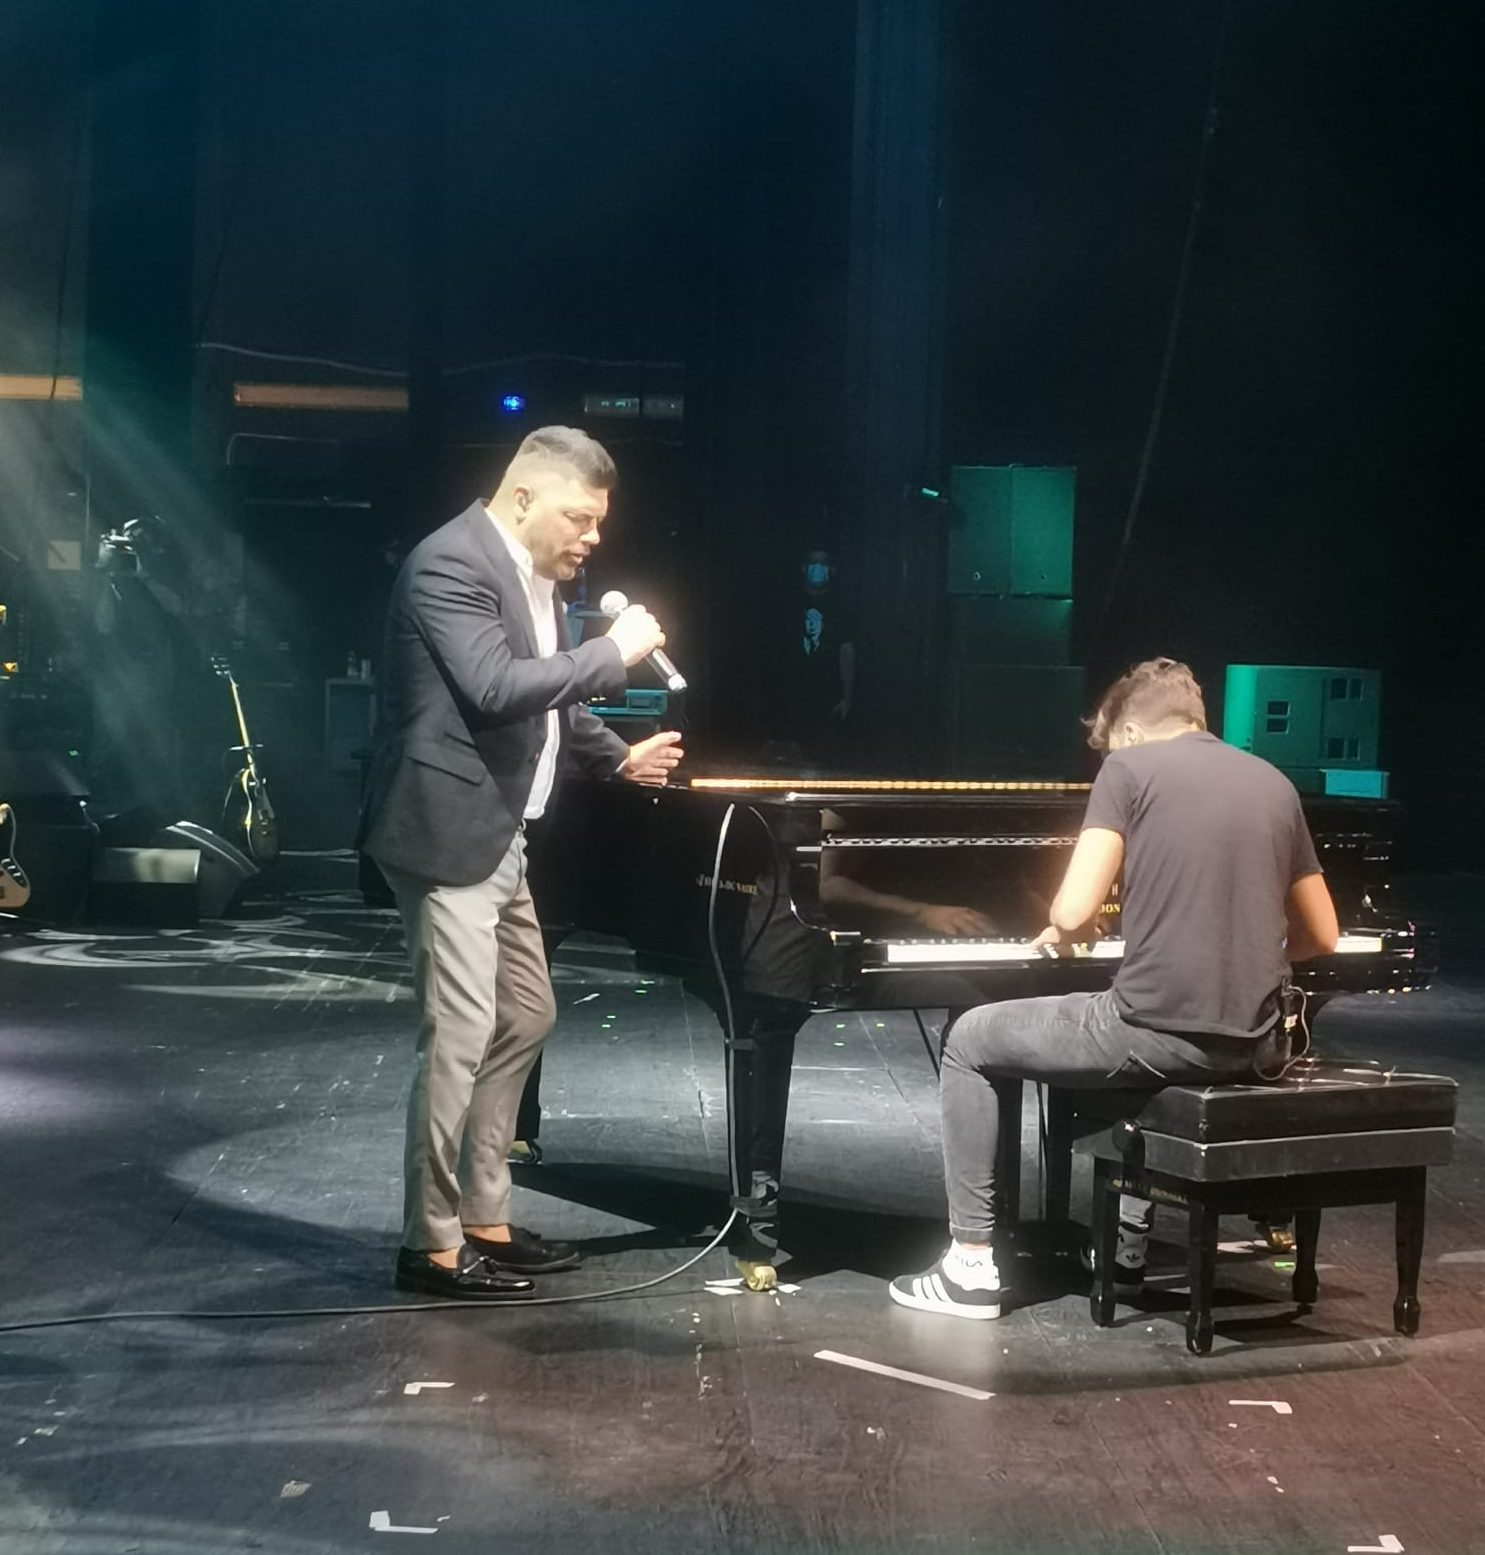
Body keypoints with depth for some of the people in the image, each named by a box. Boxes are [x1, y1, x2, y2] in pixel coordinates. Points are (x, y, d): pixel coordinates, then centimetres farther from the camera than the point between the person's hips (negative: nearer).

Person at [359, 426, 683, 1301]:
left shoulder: (536, 577, 12)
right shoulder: (452, 563, -18)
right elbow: (497, 688, -29)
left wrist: (618, 757, 11)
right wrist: (614, 653, -21)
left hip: (498, 835, 11)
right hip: (449, 834, -11)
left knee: (526, 1018, 15)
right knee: (460, 1035, -7)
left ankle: (484, 1219, 26)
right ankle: (433, 1245, 4)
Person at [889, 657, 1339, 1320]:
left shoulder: (1129, 766, -2)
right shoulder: (1275, 783, 15)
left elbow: (1073, 913, -11)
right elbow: (1322, 937, 20)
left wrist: (1060, 935, 12)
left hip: (1161, 1033, -6)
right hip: (1255, 1045, 6)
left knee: (971, 1040, 17)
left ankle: (973, 1263, 14)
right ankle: (1129, 1239, 41)